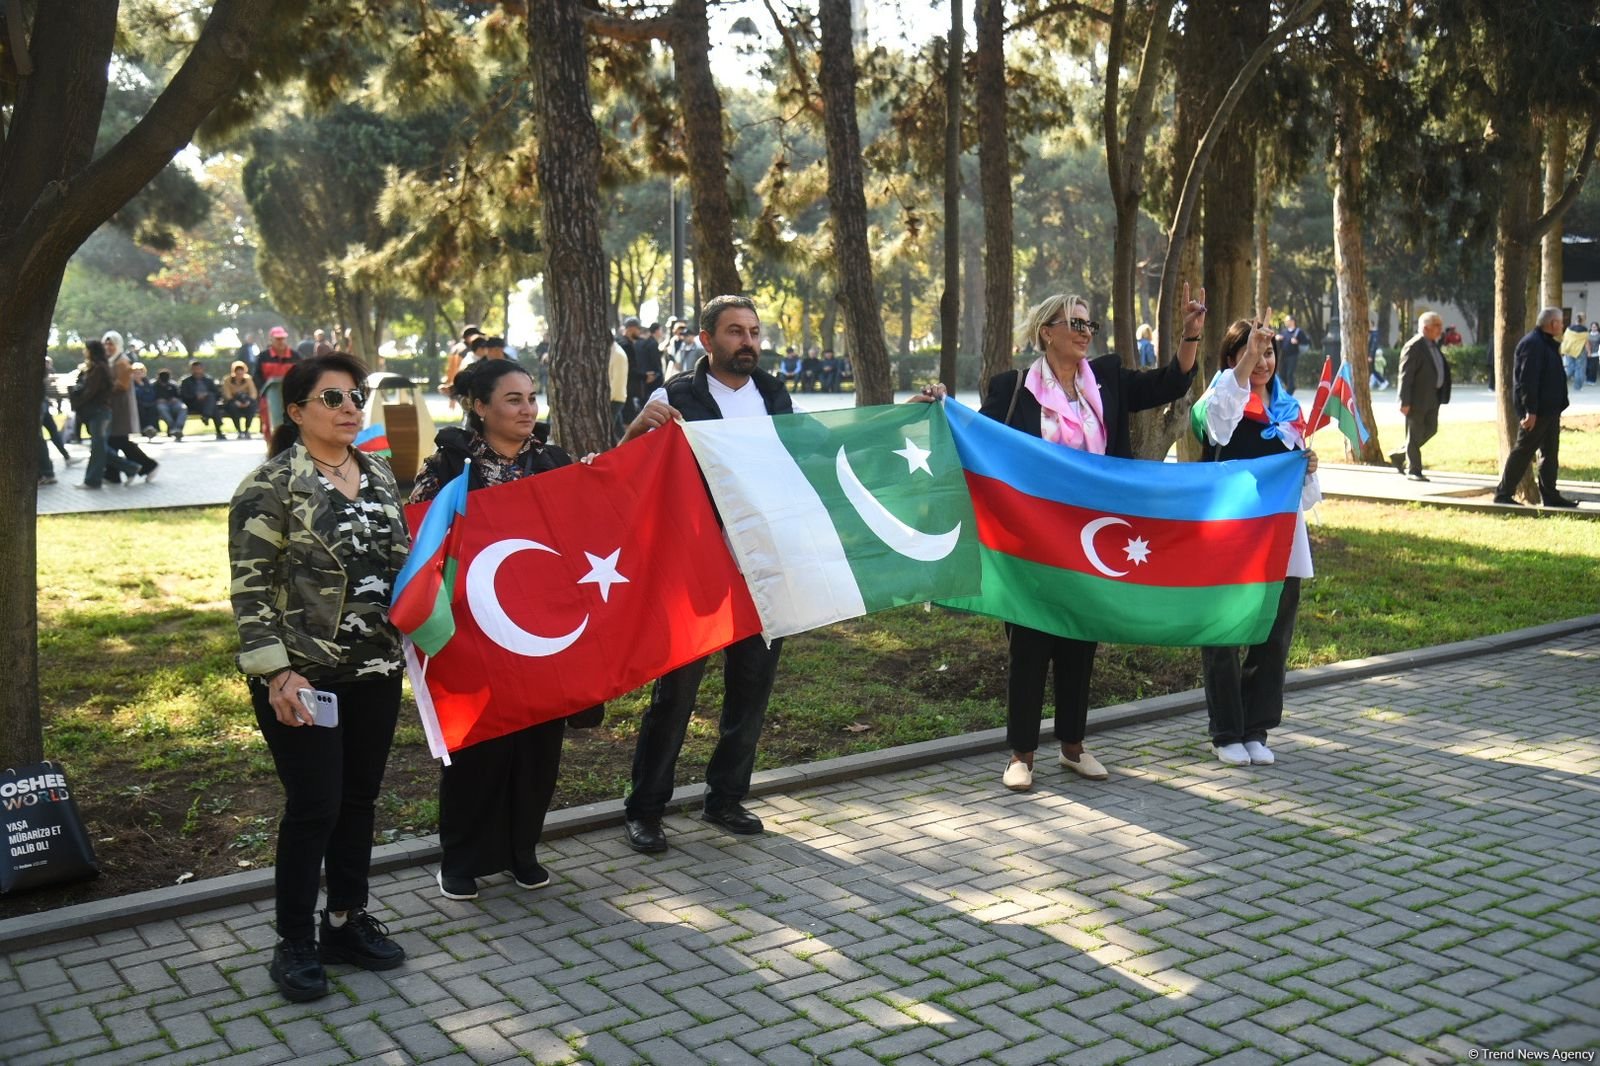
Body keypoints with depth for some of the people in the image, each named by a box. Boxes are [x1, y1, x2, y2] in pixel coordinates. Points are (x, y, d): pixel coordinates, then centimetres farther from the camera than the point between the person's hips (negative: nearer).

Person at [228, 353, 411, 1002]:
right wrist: (277, 674, -19)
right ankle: (294, 944, 14)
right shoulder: (270, 486, -11)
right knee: (314, 808, -2)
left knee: (360, 799, 14)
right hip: (303, 678, -6)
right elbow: (251, 590, -14)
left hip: (375, 669, 6)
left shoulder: (378, 475, 9)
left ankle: (347, 921, 30)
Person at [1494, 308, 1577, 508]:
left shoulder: (1548, 344, 17)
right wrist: (1530, 411, -26)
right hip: (1536, 412, -10)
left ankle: (1550, 495, 15)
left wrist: (1558, 406, 18)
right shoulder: (1532, 344, -16)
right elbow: (1527, 380, -22)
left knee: (1550, 453, 11)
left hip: (1550, 410, 10)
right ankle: (1503, 493, 0)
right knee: (1523, 452, -6)